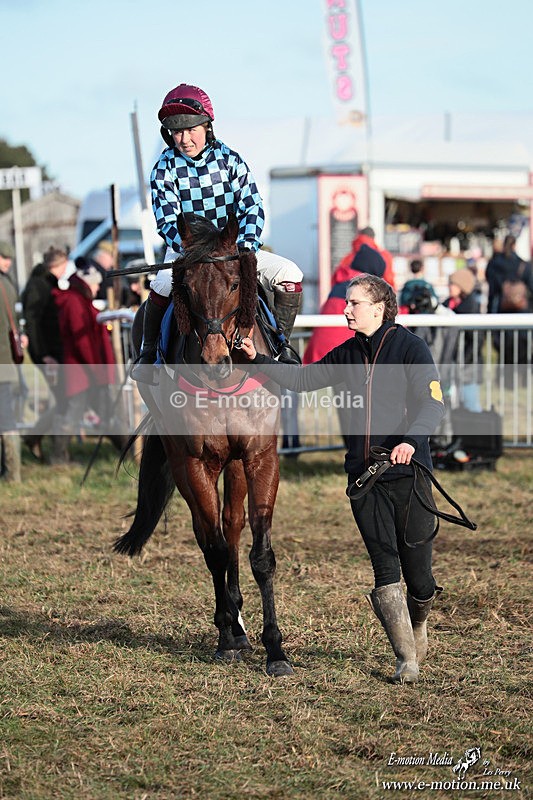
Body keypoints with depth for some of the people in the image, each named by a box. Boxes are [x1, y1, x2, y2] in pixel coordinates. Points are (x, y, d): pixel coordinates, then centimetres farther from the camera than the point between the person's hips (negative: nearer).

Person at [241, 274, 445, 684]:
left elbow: (433, 403, -12)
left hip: (408, 470, -4)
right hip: (364, 473, 4)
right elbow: (303, 379, 17)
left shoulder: (411, 347, -5)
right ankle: (407, 658, 3)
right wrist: (259, 360, 5)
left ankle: (418, 624, 35)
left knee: (418, 572, 2)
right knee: (385, 568, -3)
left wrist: (411, 440, -29)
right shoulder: (349, 354, 12)